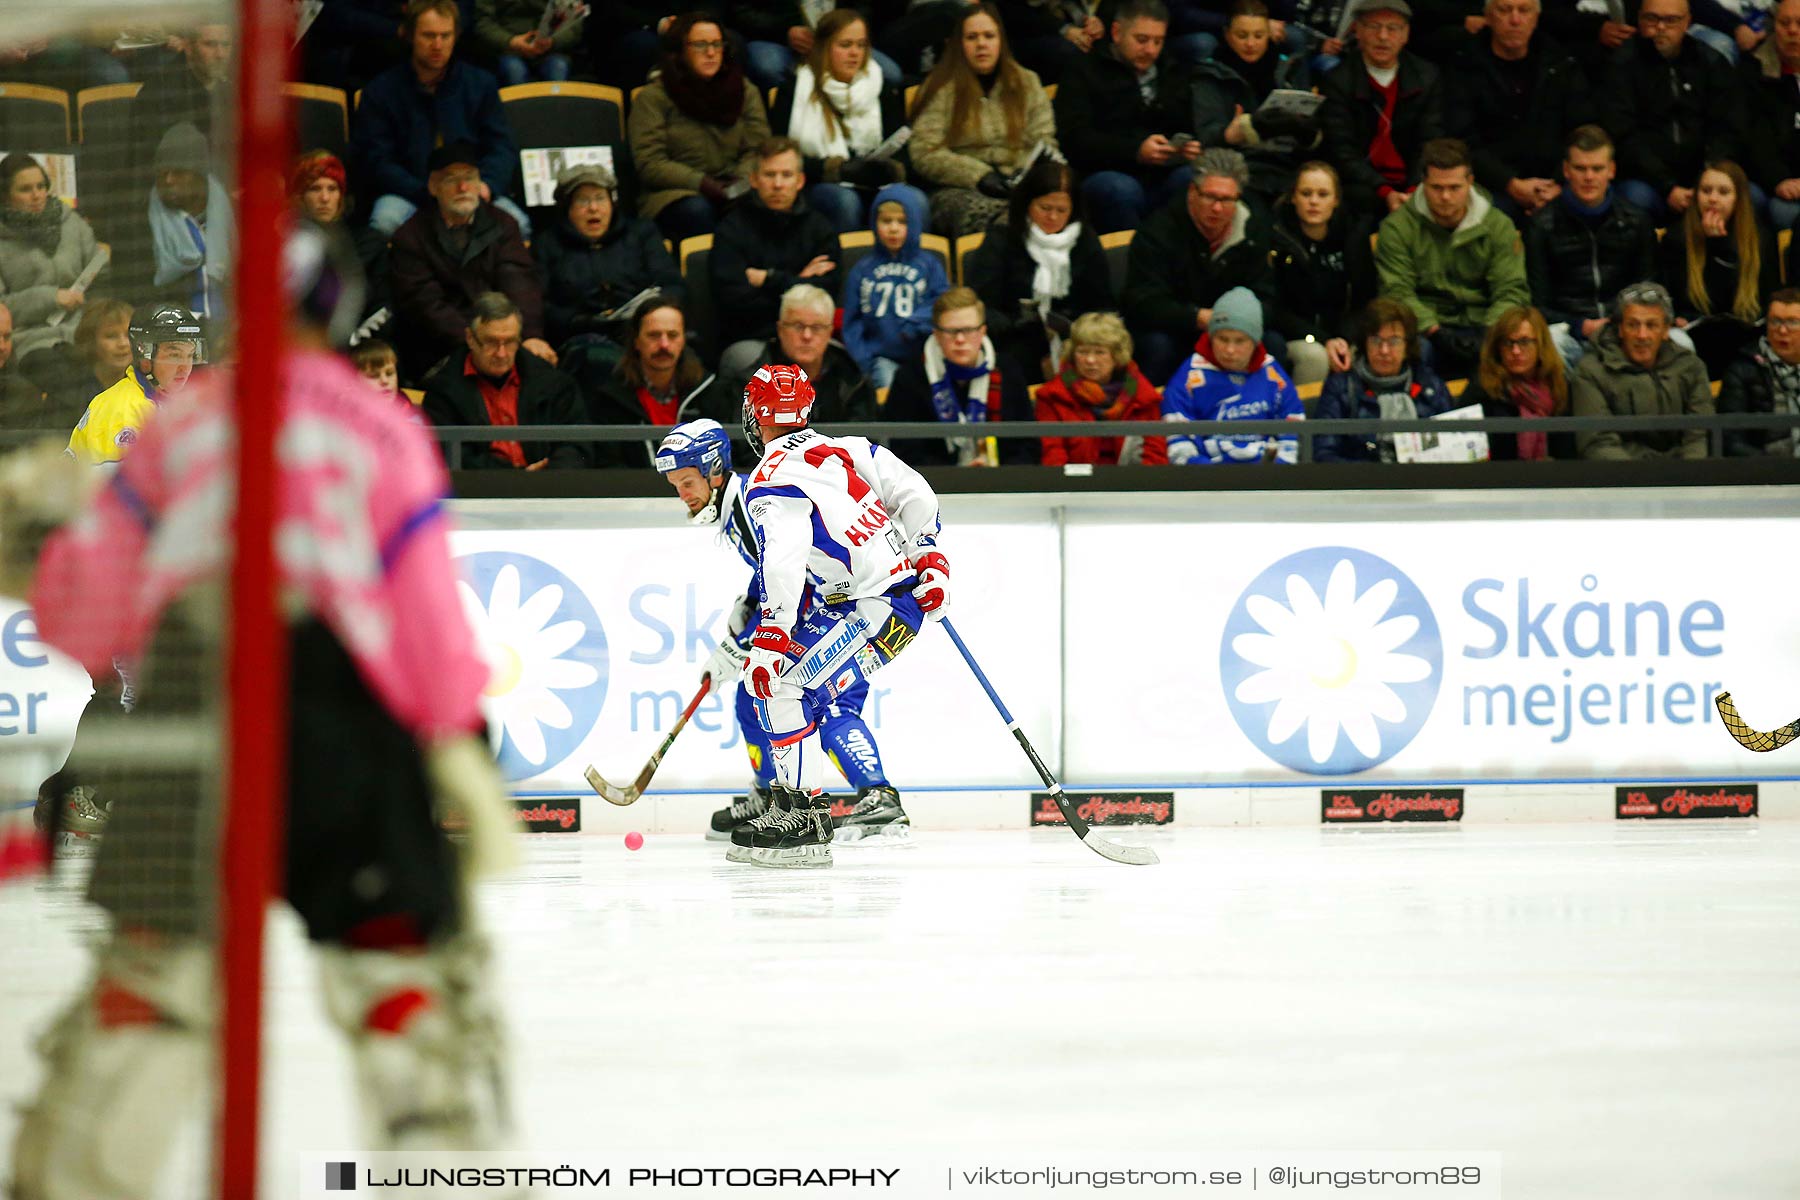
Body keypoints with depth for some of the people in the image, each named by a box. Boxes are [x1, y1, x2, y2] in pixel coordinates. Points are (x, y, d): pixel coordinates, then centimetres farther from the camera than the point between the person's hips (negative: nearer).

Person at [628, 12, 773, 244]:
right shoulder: (653, 98, 3)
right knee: (696, 211, -38)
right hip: (671, 195, -3)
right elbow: (649, 163, -5)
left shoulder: (745, 91, 16)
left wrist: (743, 181, -14)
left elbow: (758, 148, 8)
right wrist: (701, 183, -16)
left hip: (732, 191, 3)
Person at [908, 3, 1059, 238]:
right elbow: (924, 154, 0)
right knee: (978, 210, -41)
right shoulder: (942, 89, 9)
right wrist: (978, 175, -13)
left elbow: (1044, 144, 16)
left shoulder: (1027, 83, 20)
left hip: (1018, 188, 2)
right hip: (958, 189, -2)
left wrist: (1026, 172, -8)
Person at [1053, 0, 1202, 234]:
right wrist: (1136, 151, -19)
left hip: (1164, 177, 3)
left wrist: (1193, 148, -4)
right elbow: (1074, 139, -6)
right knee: (1121, 190, -38)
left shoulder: (1176, 73, 25)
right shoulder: (1084, 72, 8)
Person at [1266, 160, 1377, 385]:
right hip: (1290, 336, -3)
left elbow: (1364, 300, 4)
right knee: (1314, 356, -35)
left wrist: (1344, 339, -16)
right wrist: (1322, 340, -20)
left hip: (1339, 333, 3)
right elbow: (1274, 309, -8)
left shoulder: (1354, 233, 0)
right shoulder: (1277, 236, -9)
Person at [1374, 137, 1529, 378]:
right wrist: (1435, 332, -23)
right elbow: (1398, 292, -6)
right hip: (1425, 329, -1)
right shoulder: (1397, 227, 3)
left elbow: (1512, 292, 2)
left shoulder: (1498, 226, 8)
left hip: (1480, 325, 1)